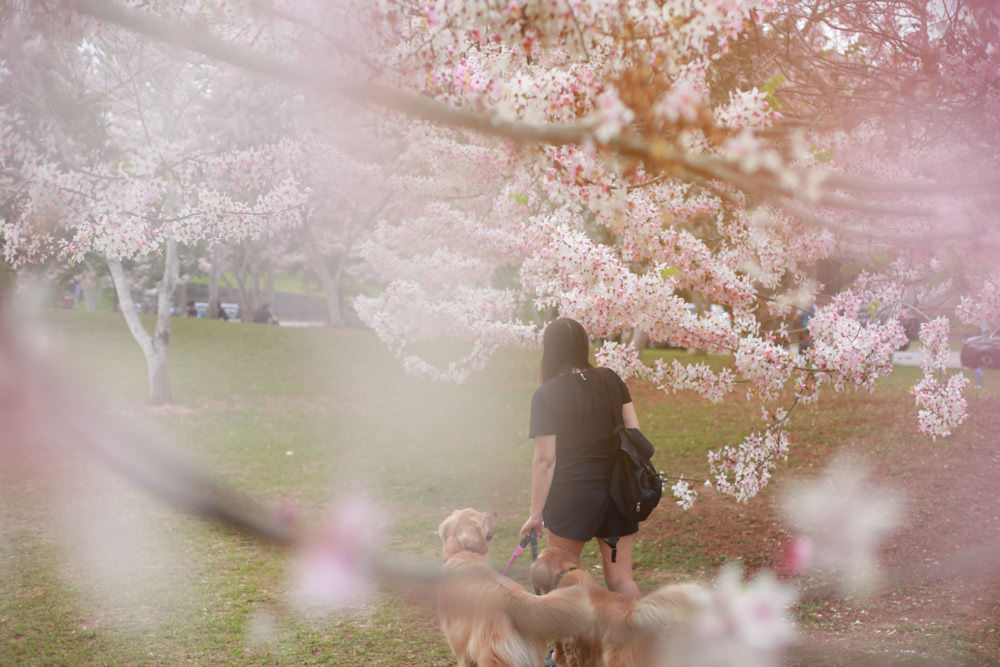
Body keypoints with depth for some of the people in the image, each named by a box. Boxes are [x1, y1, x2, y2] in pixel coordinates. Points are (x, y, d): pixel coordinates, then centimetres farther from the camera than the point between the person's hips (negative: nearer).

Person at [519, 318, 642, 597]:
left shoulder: (546, 395, -9)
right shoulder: (610, 380, 3)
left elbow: (545, 460, -11)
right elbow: (634, 433, 3)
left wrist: (536, 513, -5)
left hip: (572, 494, -4)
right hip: (619, 491, 4)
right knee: (620, 579, 10)